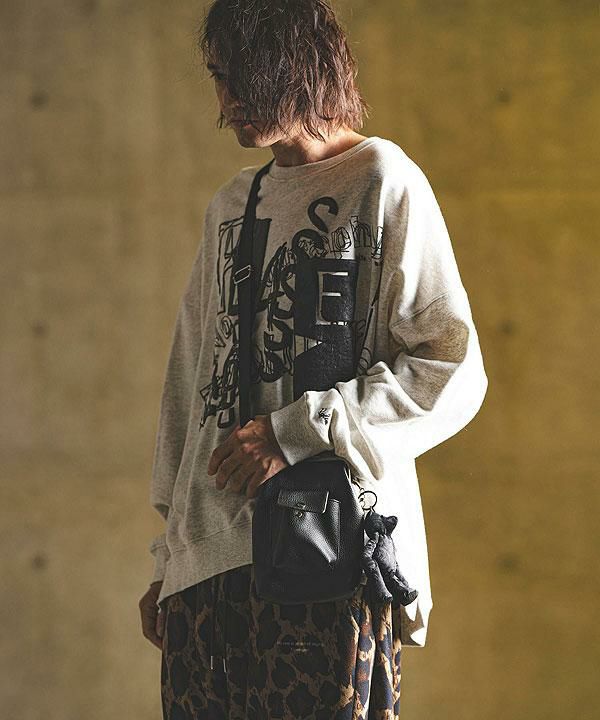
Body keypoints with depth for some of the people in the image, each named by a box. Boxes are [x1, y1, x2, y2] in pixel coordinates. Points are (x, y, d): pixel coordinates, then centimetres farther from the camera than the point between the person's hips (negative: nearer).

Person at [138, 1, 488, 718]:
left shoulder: (383, 181, 0)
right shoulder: (229, 206, 18)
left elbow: (454, 373, -7)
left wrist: (297, 431, -13)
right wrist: (169, 556, 16)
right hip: (208, 554, 6)